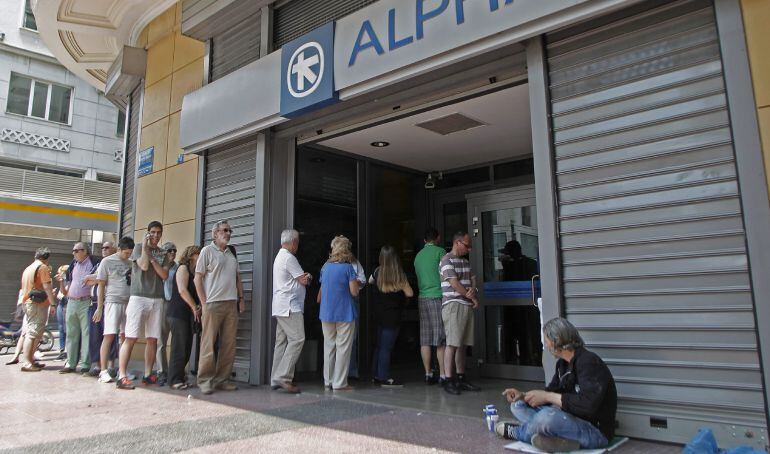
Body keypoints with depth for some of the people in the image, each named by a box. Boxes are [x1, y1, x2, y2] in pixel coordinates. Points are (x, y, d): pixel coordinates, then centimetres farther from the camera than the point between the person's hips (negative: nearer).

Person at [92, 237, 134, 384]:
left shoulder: (131, 263, 13)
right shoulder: (107, 261, 1)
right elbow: (101, 285, 0)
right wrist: (99, 308, -4)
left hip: (129, 303, 4)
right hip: (112, 302, -4)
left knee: (125, 337, 7)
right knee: (109, 336, -7)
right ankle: (103, 371, -3)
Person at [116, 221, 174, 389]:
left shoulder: (163, 254, 16)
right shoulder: (139, 247, 6)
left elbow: (164, 275, 3)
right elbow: (144, 265, -12)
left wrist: (152, 258, -4)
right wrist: (145, 246, -4)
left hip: (156, 300, 4)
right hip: (138, 297, -4)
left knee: (152, 339, 4)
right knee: (131, 337, -8)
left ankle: (148, 374, 11)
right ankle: (122, 376, -7)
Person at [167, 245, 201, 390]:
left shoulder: (192, 272, 19)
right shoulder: (183, 268, -5)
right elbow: (182, 290, -16)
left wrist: (197, 308, 4)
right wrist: (195, 307, -11)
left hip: (187, 315, 8)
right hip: (178, 313, -8)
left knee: (187, 347, 8)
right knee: (179, 347, -6)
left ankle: (179, 375, 17)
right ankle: (174, 380, -1)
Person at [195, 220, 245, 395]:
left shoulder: (232, 252, 18)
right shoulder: (207, 251, 1)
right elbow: (198, 278, -2)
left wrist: (241, 298, 11)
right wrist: (204, 303, -8)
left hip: (231, 304, 6)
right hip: (213, 304, -5)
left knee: (229, 344, 6)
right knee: (208, 344, -2)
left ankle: (222, 379, 15)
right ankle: (205, 380, 7)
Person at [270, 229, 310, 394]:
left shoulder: (279, 256, 22)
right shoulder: (289, 258, -12)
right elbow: (304, 280, -8)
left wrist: (303, 277, 0)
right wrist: (308, 277, 12)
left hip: (280, 307, 11)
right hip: (290, 307, -11)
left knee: (282, 342, 9)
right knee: (297, 339, -13)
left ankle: (276, 379, 11)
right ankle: (283, 376, -15)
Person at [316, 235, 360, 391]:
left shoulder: (325, 267, 5)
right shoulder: (348, 268, -11)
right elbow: (354, 292, -13)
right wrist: (357, 284, 7)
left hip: (326, 313, 5)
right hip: (344, 314, -5)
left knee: (329, 346, 14)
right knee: (343, 348, 1)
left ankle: (328, 381, 21)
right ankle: (339, 383, 3)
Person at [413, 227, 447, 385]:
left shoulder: (418, 255, 15)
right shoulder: (440, 251, -3)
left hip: (422, 298, 6)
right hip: (437, 297, -6)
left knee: (425, 340, 6)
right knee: (441, 340, -3)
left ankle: (428, 374, 11)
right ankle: (443, 375, -2)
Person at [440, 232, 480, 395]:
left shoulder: (466, 262, 20)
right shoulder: (447, 260, -6)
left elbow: (472, 280, 14)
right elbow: (454, 283, -12)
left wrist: (473, 290, -10)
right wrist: (473, 298, -5)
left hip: (467, 306, 8)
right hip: (453, 305, -7)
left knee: (462, 344, 10)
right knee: (452, 343, -9)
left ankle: (461, 378, 16)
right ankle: (449, 381, -6)